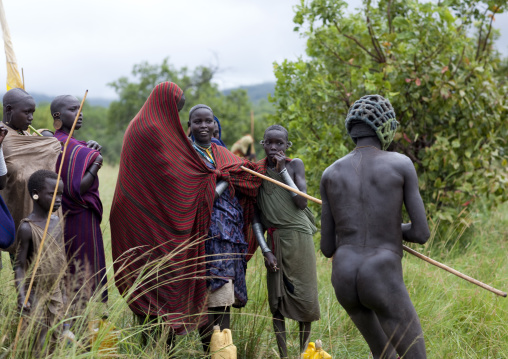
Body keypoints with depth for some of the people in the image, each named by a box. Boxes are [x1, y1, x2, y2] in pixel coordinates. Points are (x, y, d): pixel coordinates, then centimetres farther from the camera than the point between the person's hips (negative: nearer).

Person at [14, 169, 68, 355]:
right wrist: (21, 295, -23)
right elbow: (20, 265, -14)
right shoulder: (27, 228, -16)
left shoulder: (58, 223, 4)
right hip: (35, 295, -6)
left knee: (54, 338, 9)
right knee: (38, 340, -4)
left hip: (55, 293, 6)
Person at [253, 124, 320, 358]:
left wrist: (283, 170, -12)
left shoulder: (295, 165, 1)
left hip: (298, 235, -1)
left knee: (304, 297, -1)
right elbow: (255, 216, 4)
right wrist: (265, 250, -4)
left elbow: (301, 203, -11)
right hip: (274, 240, 2)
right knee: (276, 300, 2)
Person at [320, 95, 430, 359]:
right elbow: (421, 234, -3)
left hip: (343, 281, 5)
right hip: (384, 284, -5)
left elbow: (327, 248, 9)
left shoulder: (331, 174, 8)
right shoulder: (402, 164, -1)